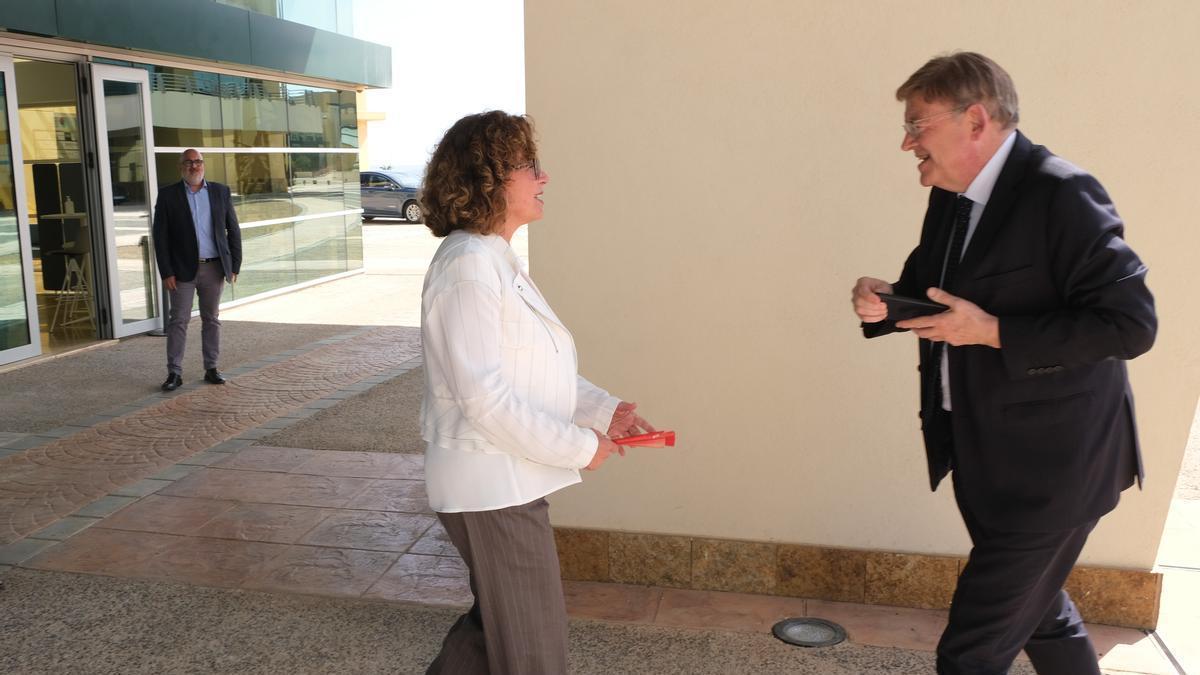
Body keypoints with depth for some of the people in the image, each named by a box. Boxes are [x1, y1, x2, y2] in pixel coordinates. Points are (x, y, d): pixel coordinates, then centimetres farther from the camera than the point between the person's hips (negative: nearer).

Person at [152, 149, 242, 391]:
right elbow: (160, 236, -3)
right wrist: (166, 273, -9)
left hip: (214, 268, 2)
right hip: (182, 269, -2)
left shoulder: (220, 192, 4)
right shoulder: (168, 195, -1)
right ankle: (174, 373, 4)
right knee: (178, 320, 0)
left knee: (211, 319, 9)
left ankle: (211, 369, 16)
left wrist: (235, 266, 0)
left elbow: (233, 230, 6)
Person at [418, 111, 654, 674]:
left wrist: (603, 411, 4)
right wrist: (580, 447, -19)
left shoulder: (496, 259, 11)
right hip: (491, 486, -10)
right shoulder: (468, 268, -22)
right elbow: (484, 397, -26)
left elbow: (536, 368, 15)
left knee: (492, 626, 26)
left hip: (507, 480, 10)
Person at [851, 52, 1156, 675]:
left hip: (1046, 466, -8)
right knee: (1038, 613, 27)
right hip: (984, 456, 8)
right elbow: (929, 291, 16)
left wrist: (991, 331, -26)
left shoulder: (1061, 195, -20)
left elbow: (1131, 323, -23)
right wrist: (883, 302, -6)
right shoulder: (951, 198, 5)